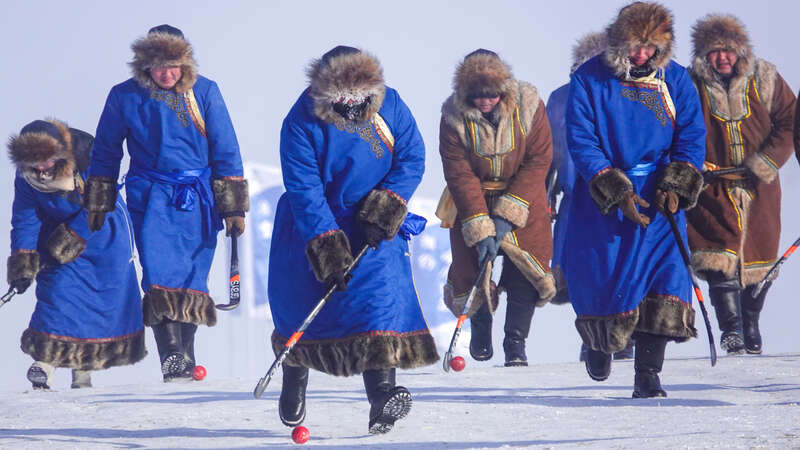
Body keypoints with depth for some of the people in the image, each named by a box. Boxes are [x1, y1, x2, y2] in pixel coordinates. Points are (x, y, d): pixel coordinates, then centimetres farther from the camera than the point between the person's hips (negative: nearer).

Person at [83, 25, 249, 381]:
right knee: (160, 274, -16)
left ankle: (184, 357, 7)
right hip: (151, 196, -1)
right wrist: (97, 205, 14)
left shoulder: (204, 92, -1)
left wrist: (233, 207, 2)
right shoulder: (126, 97, 0)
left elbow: (226, 151, 4)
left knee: (191, 279, -2)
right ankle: (172, 355, -23)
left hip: (198, 199, 1)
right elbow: (105, 152, 13)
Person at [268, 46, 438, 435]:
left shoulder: (389, 106, -12)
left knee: (382, 291, -17)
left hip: (374, 226, 1)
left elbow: (412, 158, -5)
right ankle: (294, 379, 34)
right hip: (312, 225, -1)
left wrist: (386, 206, -18)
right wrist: (328, 247, -29)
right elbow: (304, 190, -23)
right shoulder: (302, 122, -20)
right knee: (300, 306, 6)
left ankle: (381, 394, -25)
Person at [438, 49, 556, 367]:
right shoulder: (454, 117, -19)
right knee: (473, 267, -4)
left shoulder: (528, 105, -19)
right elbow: (460, 175, -20)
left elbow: (538, 161, -16)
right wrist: (481, 230, -27)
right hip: (473, 198, 0)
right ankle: (480, 327, 25)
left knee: (527, 268, -10)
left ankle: (516, 342, 5)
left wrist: (507, 214, -22)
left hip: (523, 197, 0)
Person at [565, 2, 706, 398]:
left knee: (664, 272, -13)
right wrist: (616, 190, -18)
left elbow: (692, 136, 4)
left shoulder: (675, 80, 1)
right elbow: (581, 142, -9)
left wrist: (676, 185, -12)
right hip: (602, 196, -1)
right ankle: (599, 342, 33)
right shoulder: (589, 80, -6)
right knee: (599, 277, -2)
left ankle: (647, 375, -9)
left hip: (658, 197, 1)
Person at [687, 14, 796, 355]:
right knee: (720, 259, -17)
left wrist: (764, 164, -9)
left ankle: (751, 328, 23)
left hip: (758, 187, 2)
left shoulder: (763, 80, -2)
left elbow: (788, 123, 2)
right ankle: (731, 330, -16)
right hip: (713, 186, -1)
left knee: (758, 259, 6)